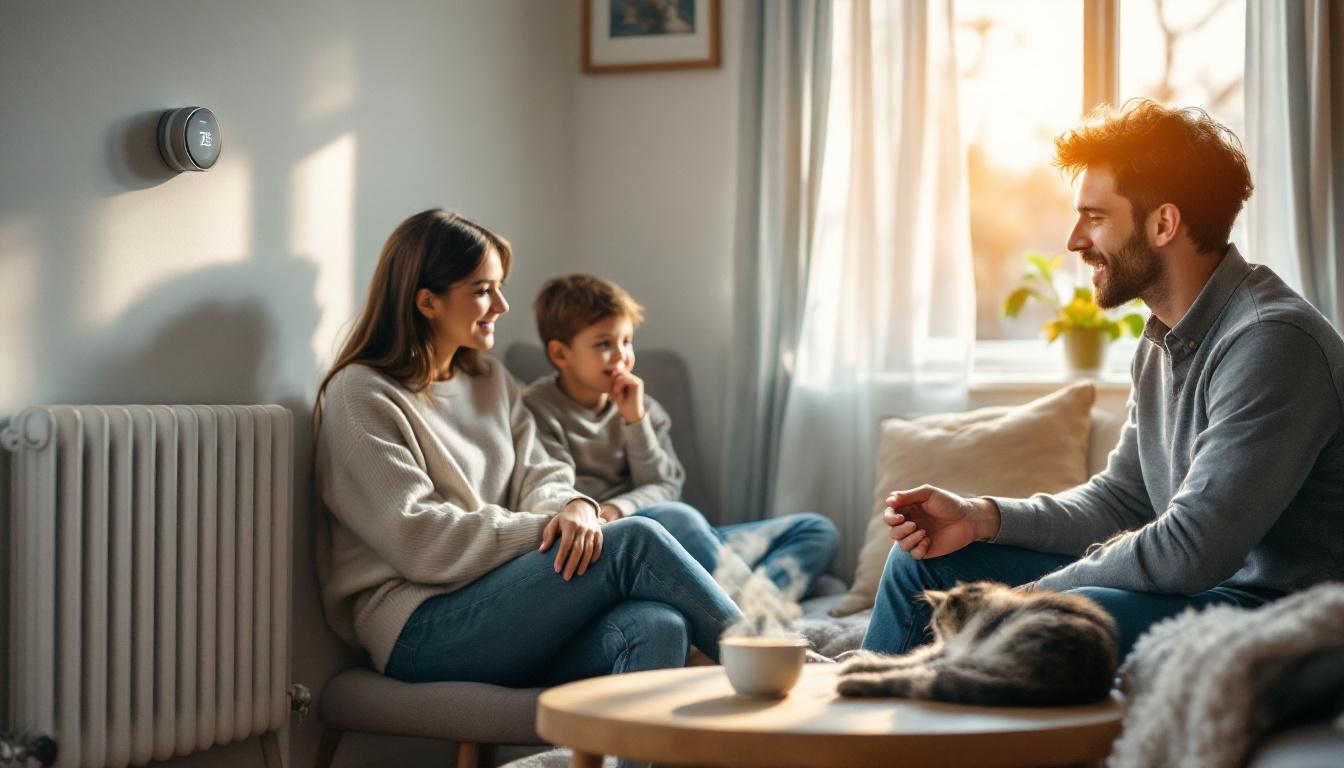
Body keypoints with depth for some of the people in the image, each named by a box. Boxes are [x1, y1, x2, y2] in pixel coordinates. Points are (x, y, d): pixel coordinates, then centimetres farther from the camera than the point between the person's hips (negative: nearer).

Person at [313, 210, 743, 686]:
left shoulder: (489, 381, 21)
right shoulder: (360, 396, -4)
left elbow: (536, 477, 12)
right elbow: (418, 541, -13)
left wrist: (574, 508, -13)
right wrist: (547, 529, -14)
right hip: (420, 631, -7)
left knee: (657, 628, -28)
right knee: (633, 542, -23)